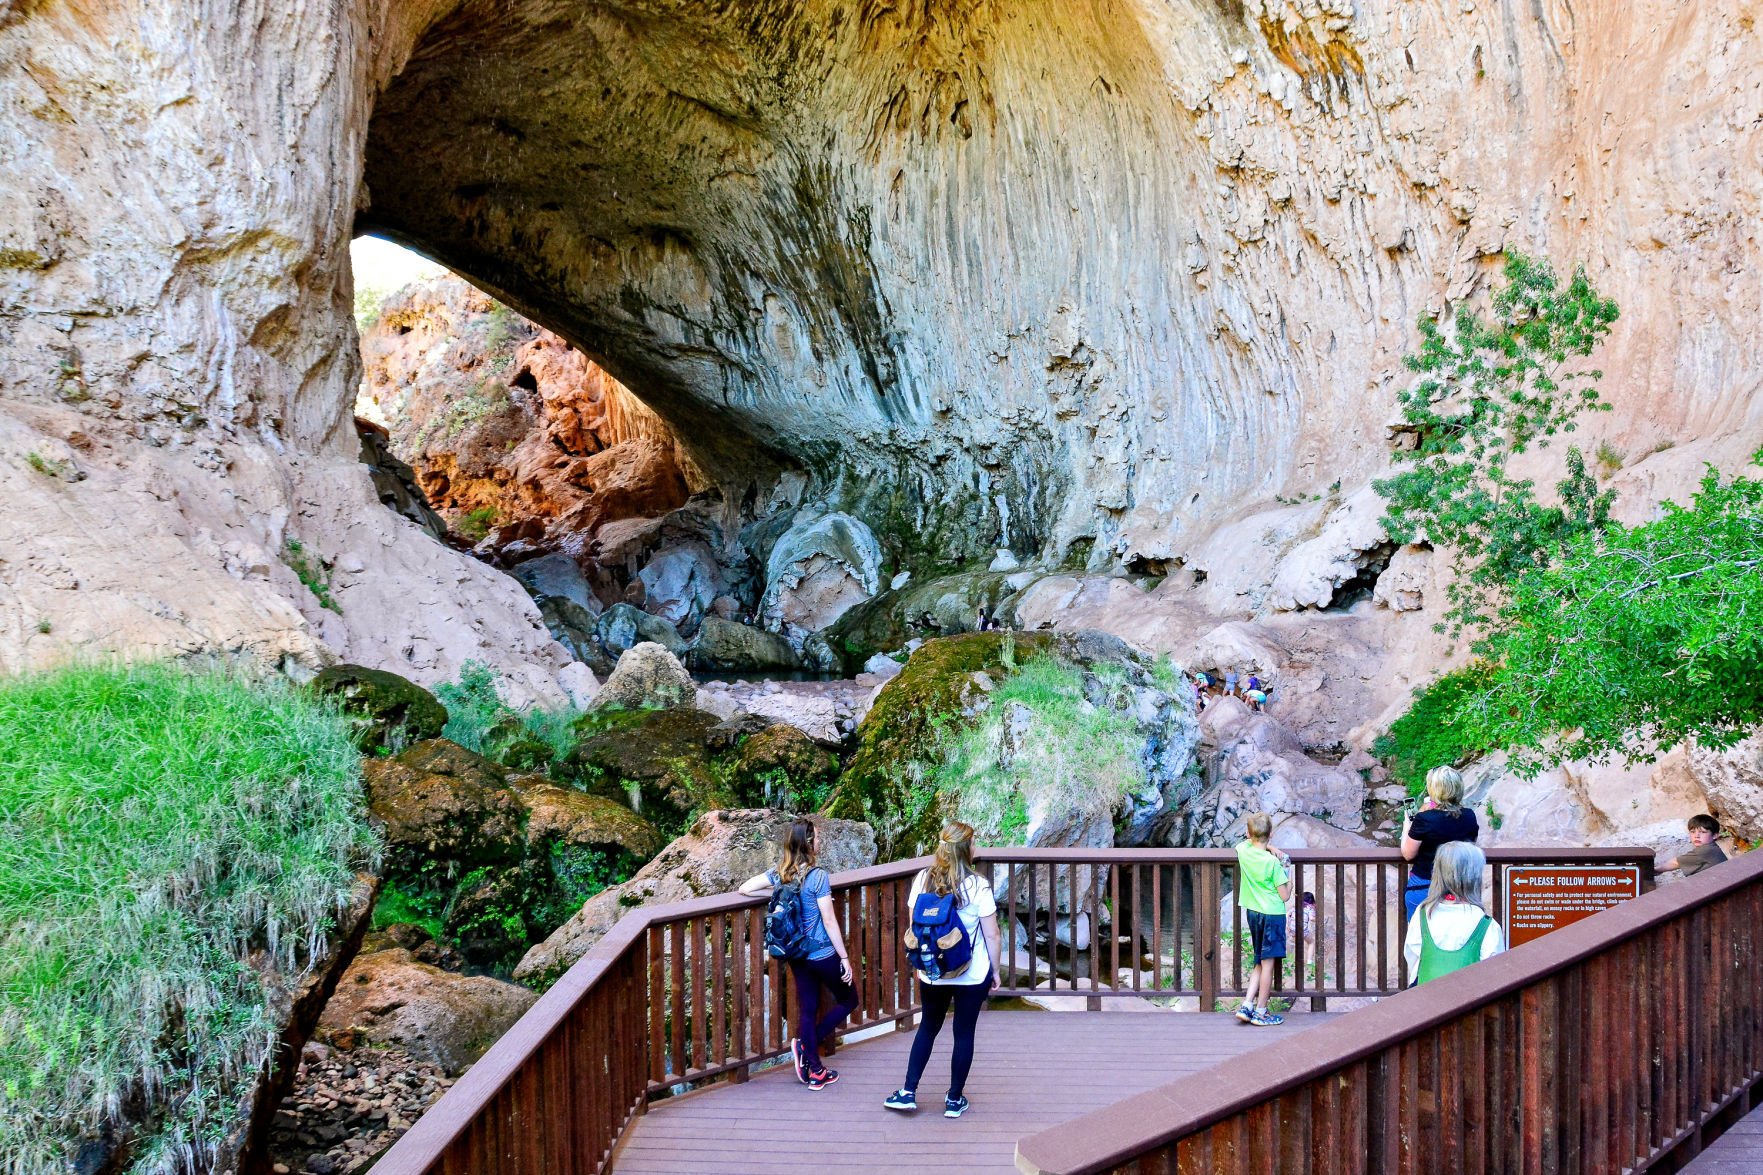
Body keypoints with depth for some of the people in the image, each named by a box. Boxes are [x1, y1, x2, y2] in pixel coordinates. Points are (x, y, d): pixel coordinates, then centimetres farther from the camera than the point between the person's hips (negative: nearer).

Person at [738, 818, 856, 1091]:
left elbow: (745, 888, 2)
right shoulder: (817, 876, -20)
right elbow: (829, 920, -18)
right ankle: (806, 1045, 3)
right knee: (848, 1001, 15)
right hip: (823, 954, -6)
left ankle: (814, 1071, 17)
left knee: (807, 1009, 14)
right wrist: (845, 957, -10)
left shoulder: (780, 873, -3)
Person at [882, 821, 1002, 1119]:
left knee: (928, 1028, 19)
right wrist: (995, 970, 3)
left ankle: (908, 1092, 15)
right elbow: (991, 933, -10)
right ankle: (955, 1099, 16)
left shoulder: (923, 880, -5)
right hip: (972, 973, -3)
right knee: (964, 1034, 10)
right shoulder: (978, 886, -14)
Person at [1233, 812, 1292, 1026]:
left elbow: (1251, 841, 24)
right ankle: (1261, 1012, 7)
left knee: (1260, 963, 16)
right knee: (1268, 963, 2)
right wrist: (1288, 873, 1)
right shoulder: (1272, 862, -17)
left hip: (1252, 912, 6)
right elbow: (1285, 896, -12)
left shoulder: (1243, 850, -3)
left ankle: (1247, 1006, 10)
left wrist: (1269, 848, 9)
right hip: (1273, 914, -6)